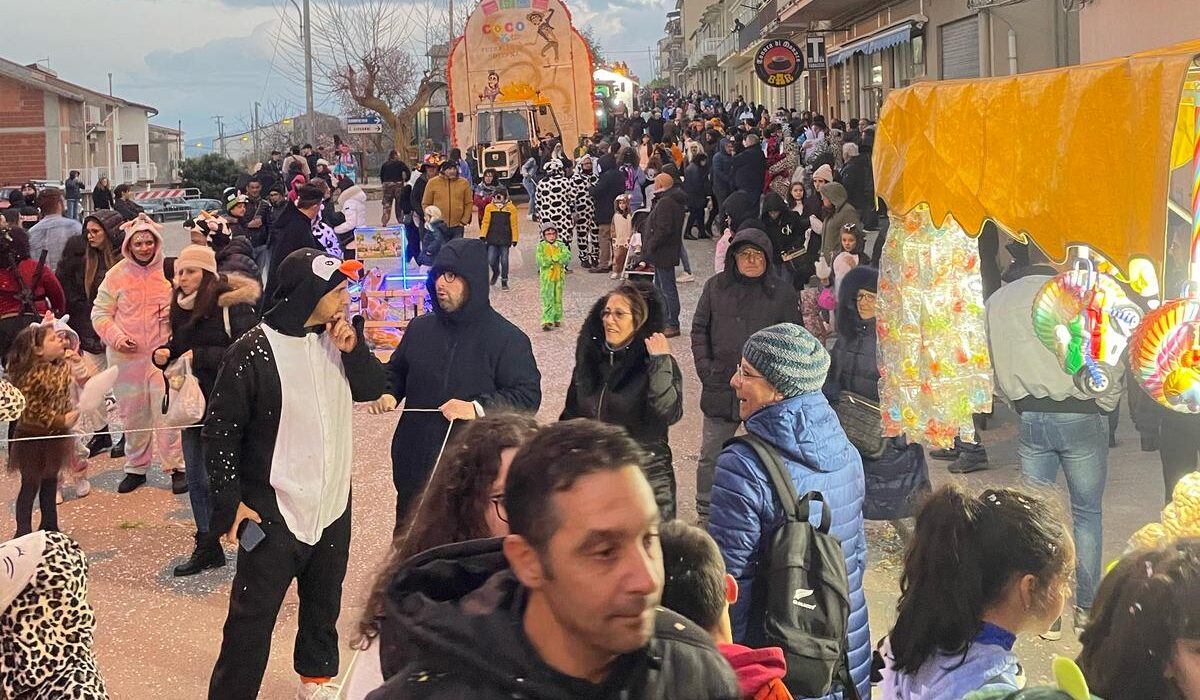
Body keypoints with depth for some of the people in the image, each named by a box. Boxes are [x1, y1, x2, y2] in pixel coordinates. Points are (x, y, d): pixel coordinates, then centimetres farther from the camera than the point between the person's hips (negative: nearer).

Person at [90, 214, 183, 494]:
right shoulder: (116, 275, 1)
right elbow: (100, 313, 5)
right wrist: (116, 337, -10)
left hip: (162, 354, -2)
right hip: (126, 356, 2)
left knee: (167, 411, -3)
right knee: (132, 414, 11)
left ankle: (175, 466, 9)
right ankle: (136, 468, 25)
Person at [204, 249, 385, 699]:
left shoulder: (334, 338, 0)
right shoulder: (253, 353, -17)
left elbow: (372, 388, 7)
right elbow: (220, 430, -12)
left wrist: (353, 348, -11)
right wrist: (230, 501, -13)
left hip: (333, 505, 6)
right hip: (273, 511, -6)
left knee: (324, 604, 22)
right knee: (253, 617, -3)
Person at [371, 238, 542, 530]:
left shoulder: (507, 339, -8)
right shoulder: (421, 328, 7)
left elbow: (528, 396, -12)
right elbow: (397, 371, 23)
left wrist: (479, 408, -24)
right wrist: (388, 393, 2)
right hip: (414, 464, 5)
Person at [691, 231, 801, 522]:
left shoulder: (782, 293, -2)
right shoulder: (715, 287, 2)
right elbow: (699, 329, 9)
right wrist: (705, 367, -1)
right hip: (719, 389, 2)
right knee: (711, 457, 9)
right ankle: (706, 514, 23)